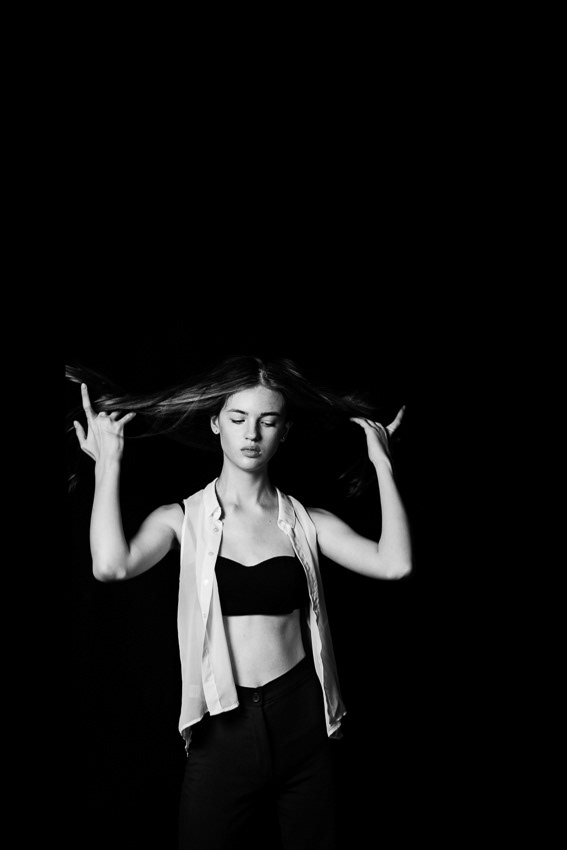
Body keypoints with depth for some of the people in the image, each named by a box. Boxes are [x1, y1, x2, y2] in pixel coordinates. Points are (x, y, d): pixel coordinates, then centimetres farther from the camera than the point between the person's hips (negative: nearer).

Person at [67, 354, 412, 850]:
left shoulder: (307, 523, 2)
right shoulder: (182, 520, -1)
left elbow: (395, 564, -14)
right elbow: (111, 565, -21)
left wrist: (383, 463, -8)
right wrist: (109, 463, -13)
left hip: (303, 724, 1)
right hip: (223, 730, -1)